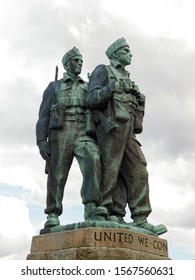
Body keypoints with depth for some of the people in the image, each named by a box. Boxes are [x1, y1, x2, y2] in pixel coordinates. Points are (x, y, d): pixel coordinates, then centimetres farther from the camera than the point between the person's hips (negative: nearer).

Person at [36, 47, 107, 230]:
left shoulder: (88, 88, 26)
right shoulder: (54, 86, 18)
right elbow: (44, 115, 8)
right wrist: (41, 141, -6)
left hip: (83, 133, 1)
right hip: (60, 133, -1)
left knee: (93, 160, -27)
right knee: (57, 176, -6)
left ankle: (92, 209, -36)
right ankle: (53, 217, 3)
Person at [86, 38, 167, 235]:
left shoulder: (127, 79, 31)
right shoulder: (103, 70, 10)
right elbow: (91, 100, -3)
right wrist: (110, 89, -18)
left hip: (128, 131, 7)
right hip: (112, 127, -7)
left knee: (138, 173, -2)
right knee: (110, 172, -10)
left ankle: (140, 220, -4)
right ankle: (108, 215, -7)